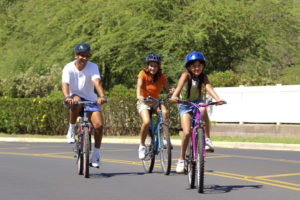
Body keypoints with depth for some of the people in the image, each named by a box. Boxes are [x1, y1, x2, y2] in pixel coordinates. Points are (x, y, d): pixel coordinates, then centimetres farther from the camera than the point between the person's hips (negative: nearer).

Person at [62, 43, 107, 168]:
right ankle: (71, 130, -18)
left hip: (90, 100, 1)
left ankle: (96, 154, -1)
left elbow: (97, 82, -25)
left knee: (99, 125, -18)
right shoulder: (68, 68, -10)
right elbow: (65, 84, -25)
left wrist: (102, 96, -44)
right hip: (75, 97, -1)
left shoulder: (93, 67, -8)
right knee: (76, 101, -39)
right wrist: (67, 97, -47)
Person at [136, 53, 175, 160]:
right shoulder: (143, 73, -11)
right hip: (143, 102, -2)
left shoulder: (161, 76, -4)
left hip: (155, 101, 2)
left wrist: (172, 91, -38)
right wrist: (139, 96, -46)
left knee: (164, 113, -30)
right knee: (146, 122, -27)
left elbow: (168, 88, -14)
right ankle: (142, 146, -8)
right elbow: (139, 86, -26)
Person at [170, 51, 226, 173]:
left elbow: (209, 88, -30)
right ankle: (181, 160, 1)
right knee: (187, 132, -17)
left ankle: (207, 140, -25)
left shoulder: (203, 77, -13)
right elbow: (180, 86, -38)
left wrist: (218, 99, -48)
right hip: (185, 105, -2)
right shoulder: (186, 75, -20)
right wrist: (174, 97, -58)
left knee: (203, 109, -36)